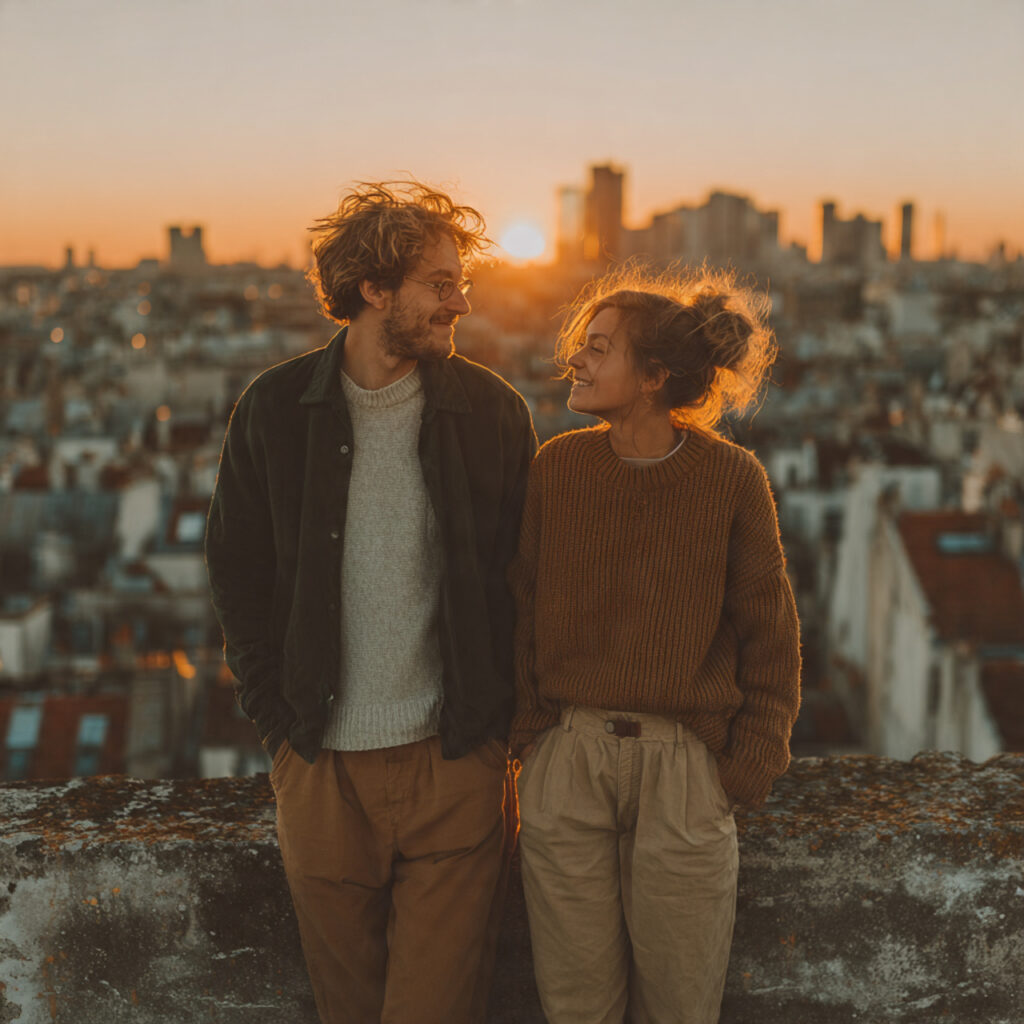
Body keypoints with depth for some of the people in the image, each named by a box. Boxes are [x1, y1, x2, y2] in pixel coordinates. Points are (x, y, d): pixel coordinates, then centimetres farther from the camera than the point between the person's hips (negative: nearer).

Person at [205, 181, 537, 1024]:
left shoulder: (493, 410, 0)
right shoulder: (275, 409, 0)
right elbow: (237, 573, 7)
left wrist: (502, 721, -1)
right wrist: (278, 719, 1)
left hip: (454, 764, -1)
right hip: (321, 765, 1)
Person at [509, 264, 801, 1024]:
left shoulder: (731, 477, -4)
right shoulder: (557, 466, 1)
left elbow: (769, 632, 1)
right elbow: (521, 607, 8)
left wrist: (752, 762, -2)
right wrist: (529, 732, 3)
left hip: (684, 765, -1)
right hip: (566, 759, 2)